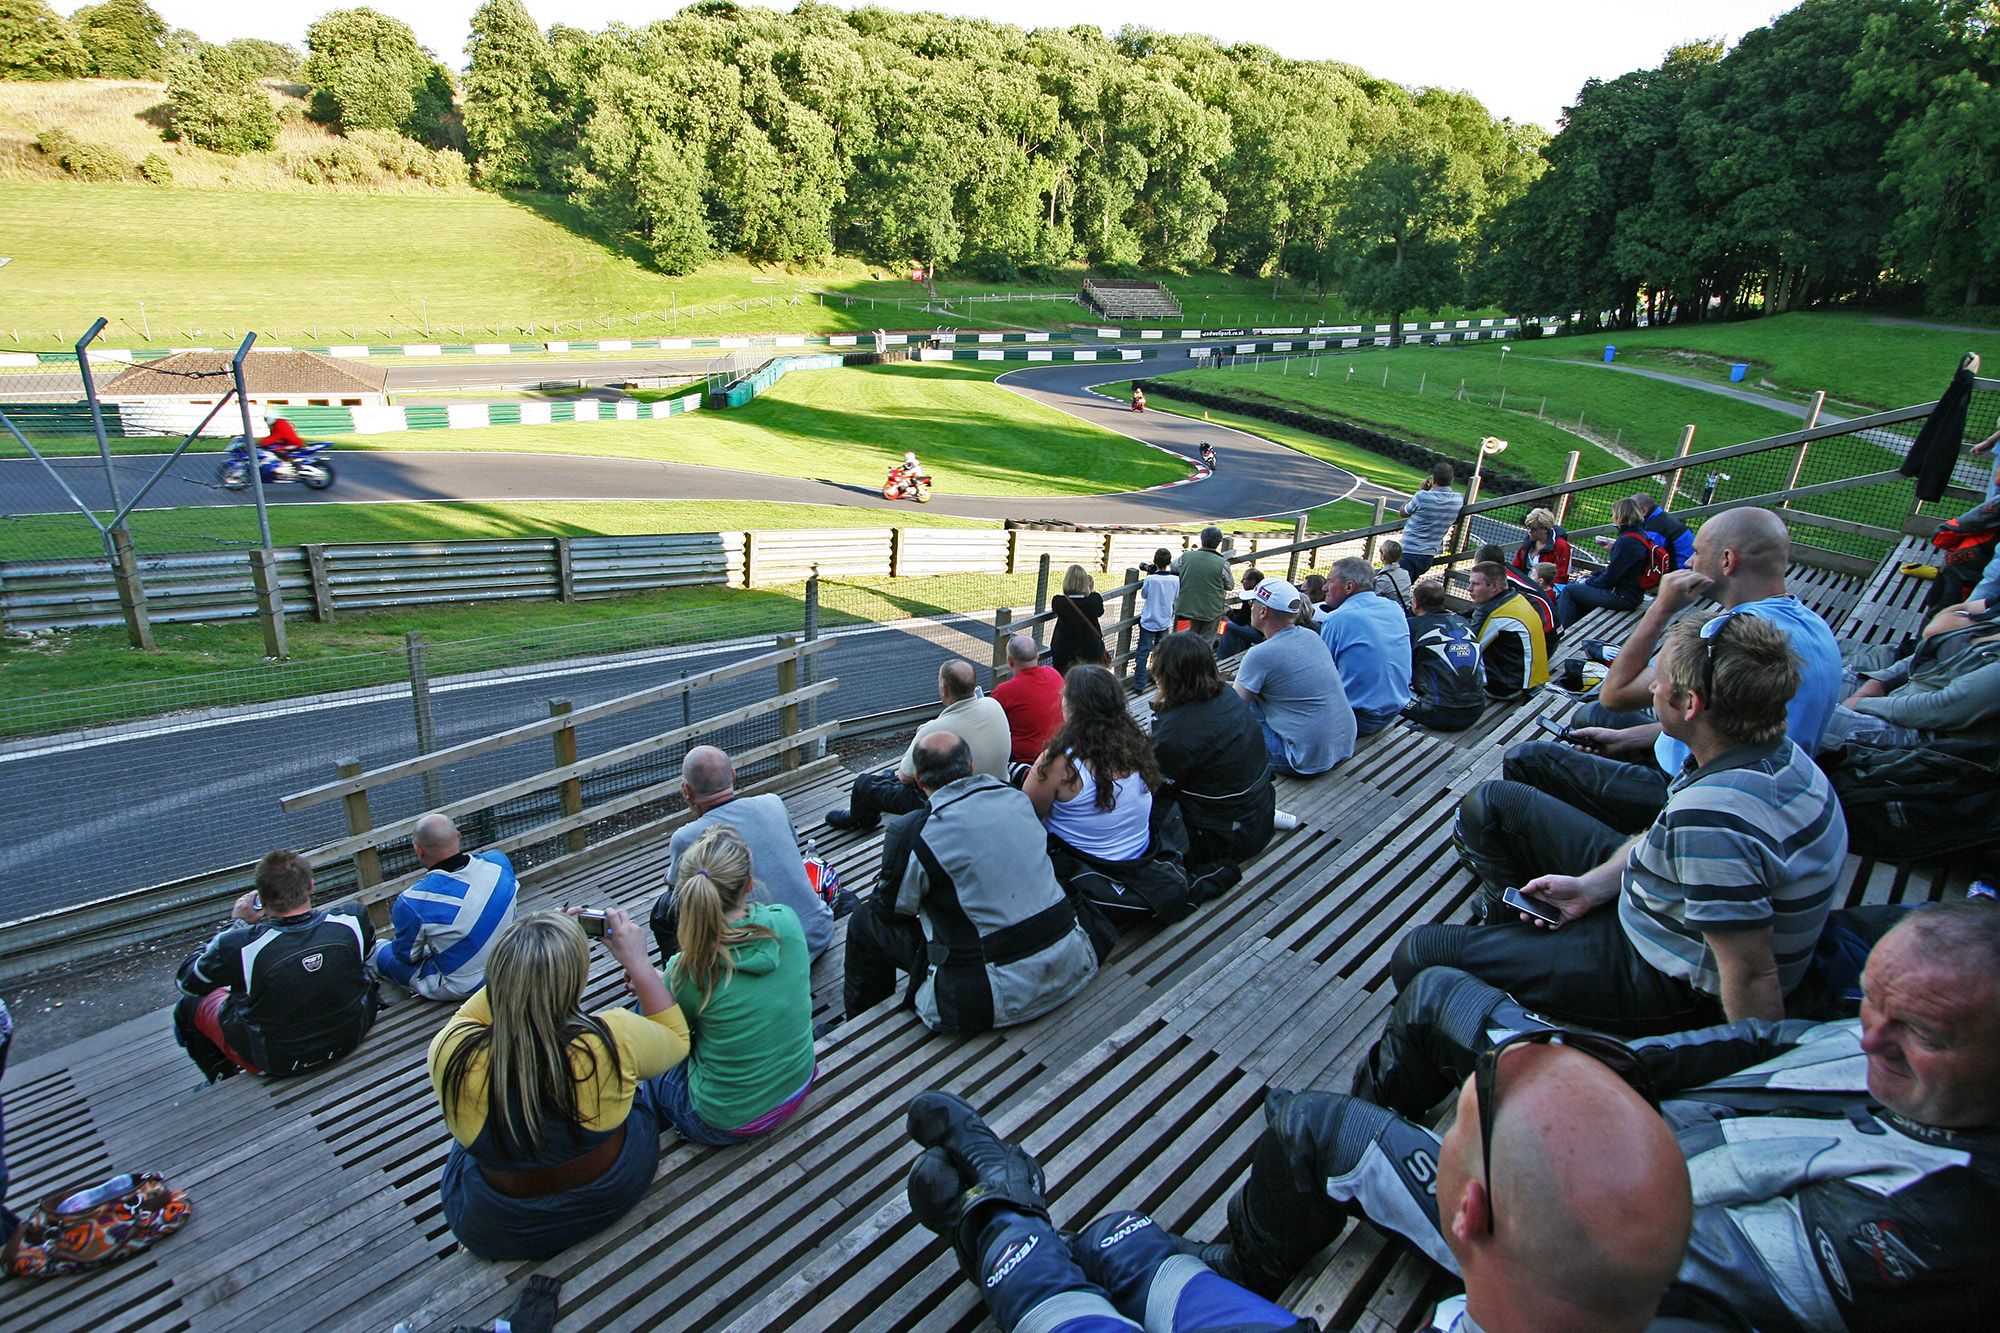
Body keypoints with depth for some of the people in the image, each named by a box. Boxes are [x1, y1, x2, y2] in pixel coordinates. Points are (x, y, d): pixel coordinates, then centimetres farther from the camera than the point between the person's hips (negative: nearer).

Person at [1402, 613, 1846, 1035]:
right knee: (1492, 802, 11)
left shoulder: (1712, 815, -39)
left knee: (1419, 957, -12)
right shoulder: (1776, 753, -7)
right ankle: (1517, 929, 24)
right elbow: (1667, 839, 6)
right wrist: (1591, 886, -5)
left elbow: (1751, 975, -32)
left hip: (1672, 985, -9)